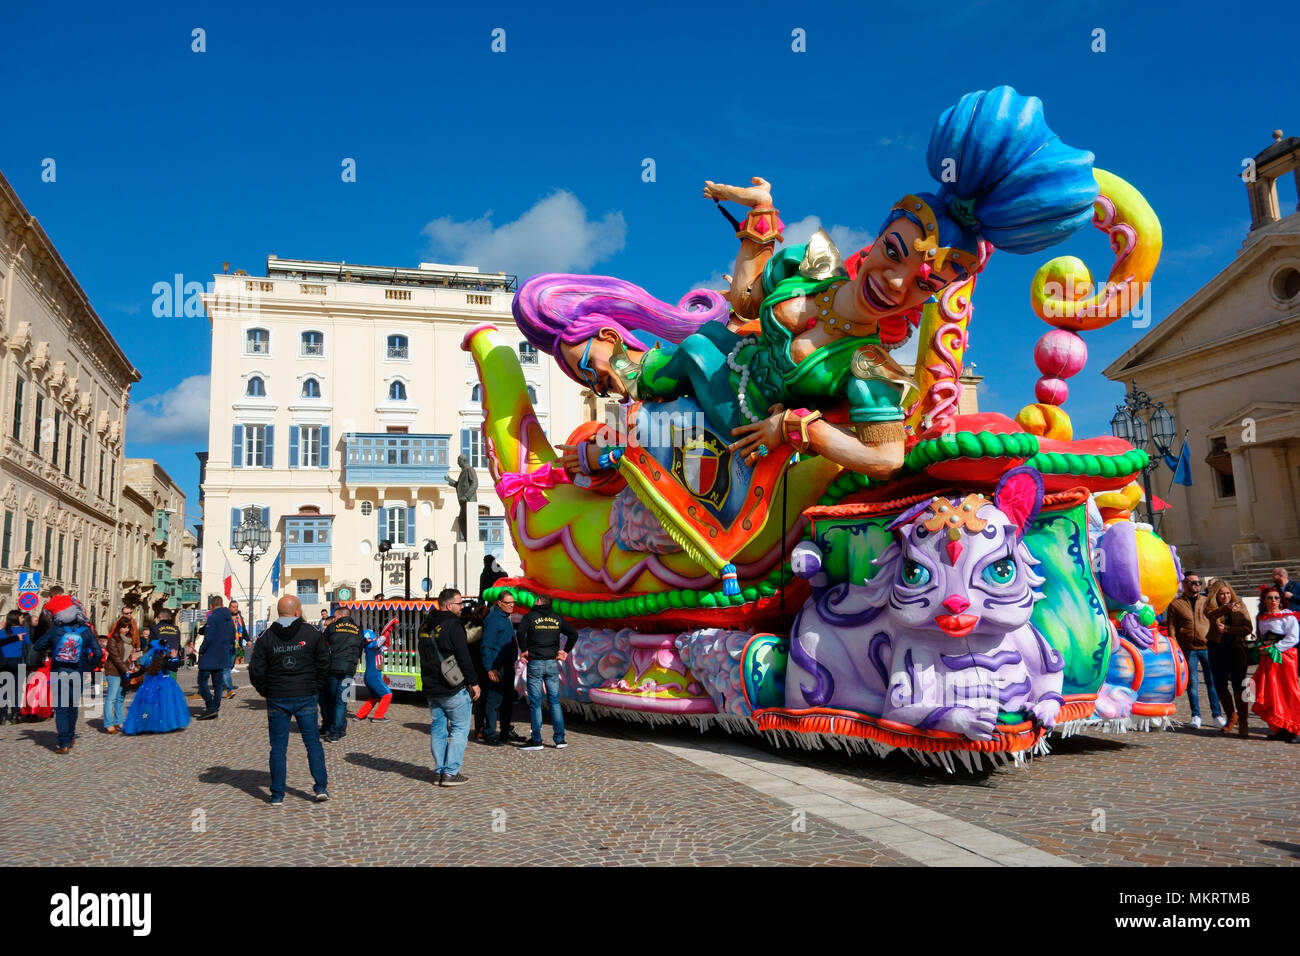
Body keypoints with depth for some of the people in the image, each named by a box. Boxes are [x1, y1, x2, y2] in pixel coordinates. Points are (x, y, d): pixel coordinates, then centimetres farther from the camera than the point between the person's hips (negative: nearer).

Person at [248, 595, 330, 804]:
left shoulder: (266, 638, -1)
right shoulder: (312, 634, -2)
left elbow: (256, 671, -2)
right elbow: (324, 664, 1)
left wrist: (267, 692, 11)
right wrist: (316, 689, 12)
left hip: (277, 700, 1)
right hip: (306, 697, -1)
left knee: (278, 747, 7)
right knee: (313, 742, 9)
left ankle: (277, 795, 8)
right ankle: (321, 787, 5)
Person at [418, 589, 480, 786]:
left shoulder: (425, 626, 12)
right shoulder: (453, 625, -14)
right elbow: (464, 657, -16)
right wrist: (473, 683, -8)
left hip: (431, 688, 8)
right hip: (453, 689, -8)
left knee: (437, 729, 12)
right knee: (460, 729, 0)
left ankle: (439, 771, 14)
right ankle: (451, 773, -4)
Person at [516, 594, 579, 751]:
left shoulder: (530, 616, -1)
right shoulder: (557, 619, 10)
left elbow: (521, 633, -18)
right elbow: (574, 634, 5)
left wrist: (525, 650, -7)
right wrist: (565, 651, 10)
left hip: (535, 663, -3)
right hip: (552, 663, 3)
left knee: (535, 703, 2)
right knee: (555, 702, 8)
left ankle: (536, 740, 4)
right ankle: (560, 739, 8)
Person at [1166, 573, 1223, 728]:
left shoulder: (1206, 601, 10)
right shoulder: (1175, 604, 4)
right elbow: (1172, 627, 3)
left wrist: (1217, 642, 4)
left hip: (1208, 647, 1)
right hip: (1188, 649, -1)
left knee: (1212, 681, 3)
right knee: (1192, 683, 4)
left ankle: (1217, 714, 14)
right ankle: (1196, 716, 12)